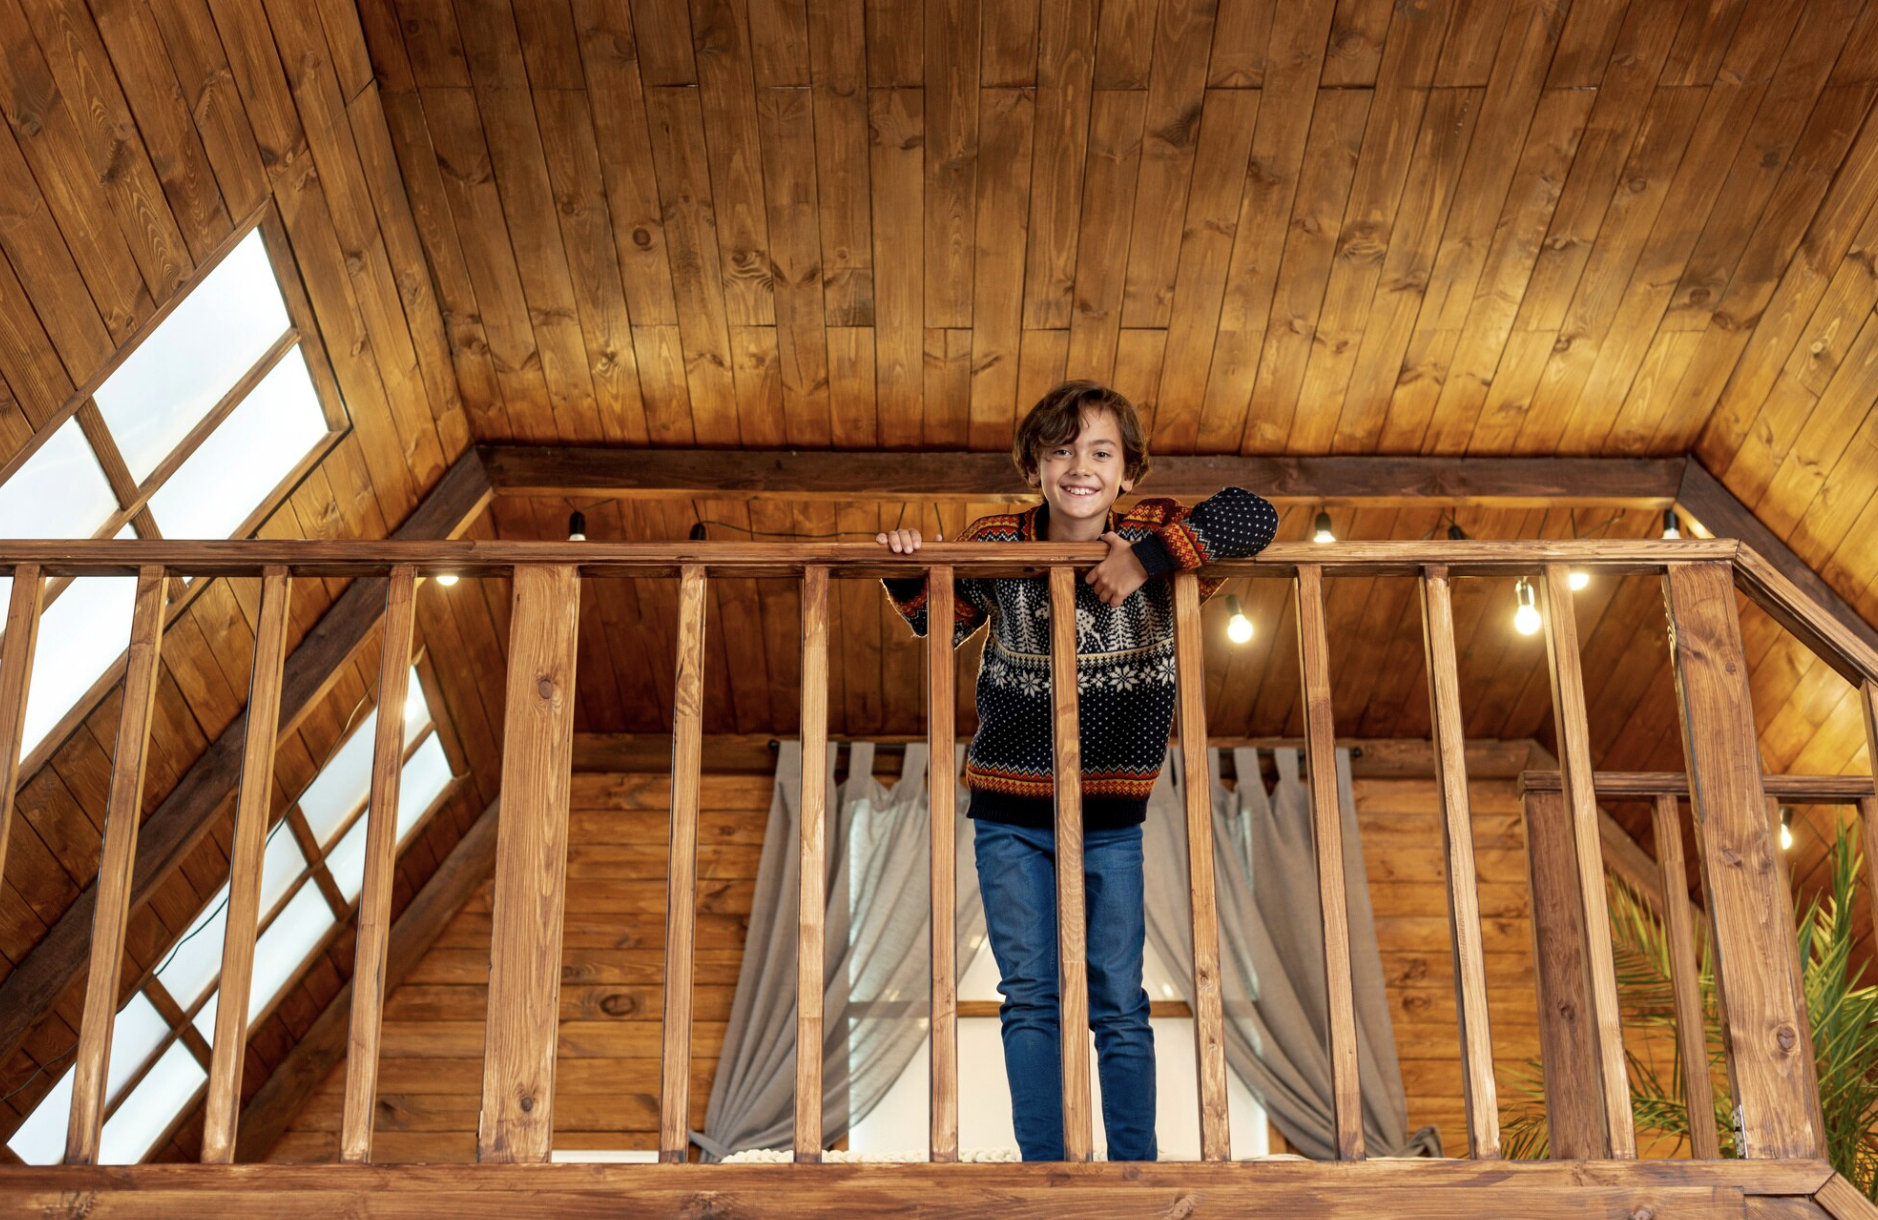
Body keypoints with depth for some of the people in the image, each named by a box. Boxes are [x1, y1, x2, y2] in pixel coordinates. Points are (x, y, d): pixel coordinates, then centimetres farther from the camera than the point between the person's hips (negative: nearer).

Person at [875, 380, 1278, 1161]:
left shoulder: (1154, 540, -8)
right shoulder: (996, 545, -5)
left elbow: (1253, 517, -22)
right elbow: (940, 625, 11)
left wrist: (1148, 559, -29)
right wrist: (906, 571, -9)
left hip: (1112, 821, 0)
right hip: (1011, 818, 1)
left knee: (1119, 1003, 4)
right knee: (1030, 998, 2)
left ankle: (1135, 1168, 12)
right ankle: (1044, 1169, 7)